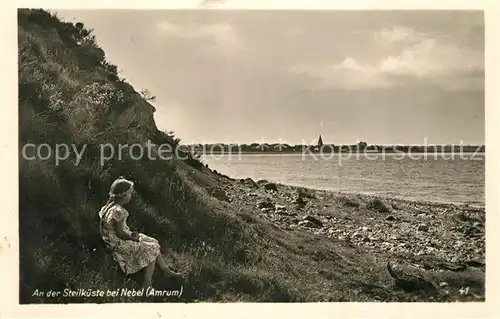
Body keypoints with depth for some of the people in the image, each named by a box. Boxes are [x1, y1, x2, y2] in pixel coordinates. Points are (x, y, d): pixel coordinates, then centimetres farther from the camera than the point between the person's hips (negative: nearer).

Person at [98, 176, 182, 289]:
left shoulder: (111, 206, 3)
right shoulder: (118, 211, -29)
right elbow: (119, 233, -24)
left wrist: (131, 234, 3)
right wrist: (133, 238, -10)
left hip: (117, 240, 10)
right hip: (118, 244, -10)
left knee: (153, 242, 10)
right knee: (151, 249, -7)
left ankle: (166, 271, 21)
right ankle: (147, 285, -4)